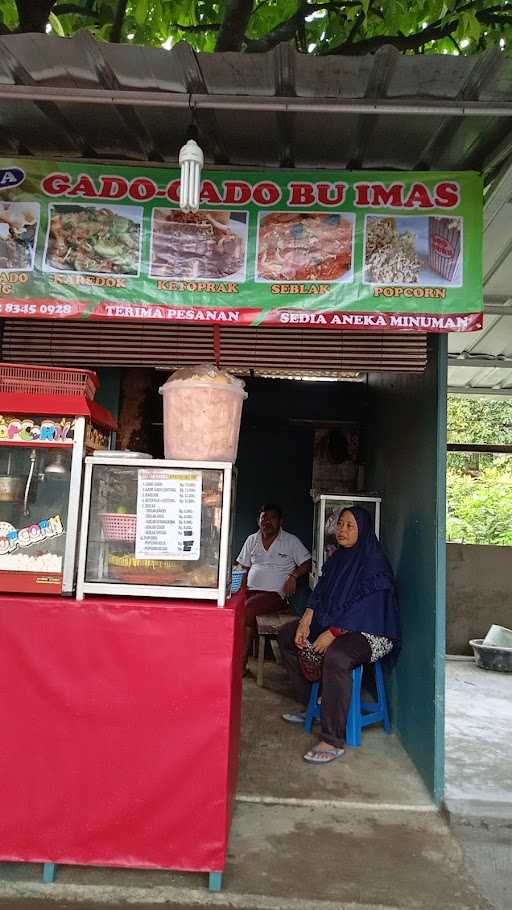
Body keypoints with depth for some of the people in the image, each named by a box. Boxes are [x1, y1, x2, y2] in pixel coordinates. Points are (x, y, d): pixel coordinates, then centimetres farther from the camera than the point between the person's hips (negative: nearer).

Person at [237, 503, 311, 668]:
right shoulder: (252, 540, 19)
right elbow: (243, 568, 21)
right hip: (250, 590, 4)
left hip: (273, 593, -4)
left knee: (247, 609, -31)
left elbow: (307, 563, 4)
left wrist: (293, 575, -13)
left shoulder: (291, 541, 7)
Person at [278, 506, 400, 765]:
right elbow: (320, 593, 8)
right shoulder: (338, 558, 9)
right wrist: (306, 622, -7)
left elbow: (365, 607, -24)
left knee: (335, 657, -38)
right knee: (287, 635, 11)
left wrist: (332, 633, -26)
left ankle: (332, 741, -28)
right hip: (333, 624, 10)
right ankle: (309, 705, 20)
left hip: (371, 632, -10)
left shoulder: (374, 563, -17)